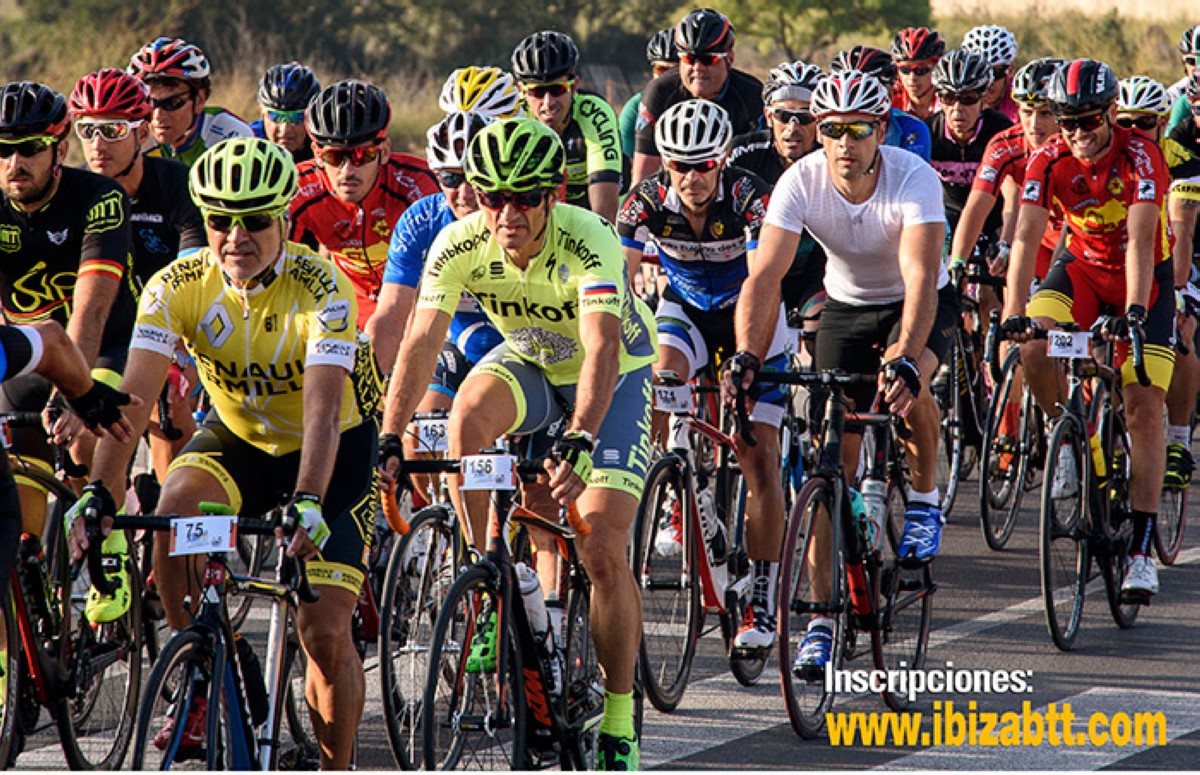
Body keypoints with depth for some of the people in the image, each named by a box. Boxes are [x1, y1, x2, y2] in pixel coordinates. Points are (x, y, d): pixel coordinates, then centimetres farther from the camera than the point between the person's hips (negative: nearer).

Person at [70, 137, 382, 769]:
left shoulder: (319, 287, -28)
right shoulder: (178, 285, -19)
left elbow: (323, 407, -39)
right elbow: (134, 393, -27)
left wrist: (308, 504, -54)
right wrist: (100, 491, -41)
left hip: (336, 450, -3)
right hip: (239, 436, 3)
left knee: (325, 633, -13)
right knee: (175, 511, -30)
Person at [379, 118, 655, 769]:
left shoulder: (588, 243, -35)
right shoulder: (459, 245, -24)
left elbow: (601, 350, -47)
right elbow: (421, 340, -28)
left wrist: (580, 443, -62)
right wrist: (389, 441, -40)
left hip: (614, 374, -3)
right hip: (531, 361, 3)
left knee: (602, 549, -16)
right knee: (470, 413, -33)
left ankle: (618, 717, 0)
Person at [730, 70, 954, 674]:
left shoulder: (913, 179, -30)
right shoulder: (801, 182, -23)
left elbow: (920, 277, -42)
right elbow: (765, 275, -30)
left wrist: (904, 358, -57)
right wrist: (746, 356, -46)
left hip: (921, 303, -2)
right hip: (846, 306, 2)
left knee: (907, 387, -35)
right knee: (833, 459, -8)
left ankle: (924, 500, -4)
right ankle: (823, 620, -3)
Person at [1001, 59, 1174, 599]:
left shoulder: (1140, 156, -26)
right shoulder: (1050, 161, -18)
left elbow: (1140, 240, -36)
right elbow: (1026, 237, -25)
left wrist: (1134, 310, -48)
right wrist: (1014, 313, -38)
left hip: (1144, 275, -3)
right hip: (1084, 265, 3)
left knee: (1143, 403, -12)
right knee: (1033, 348, -27)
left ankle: (1141, 548, -11)